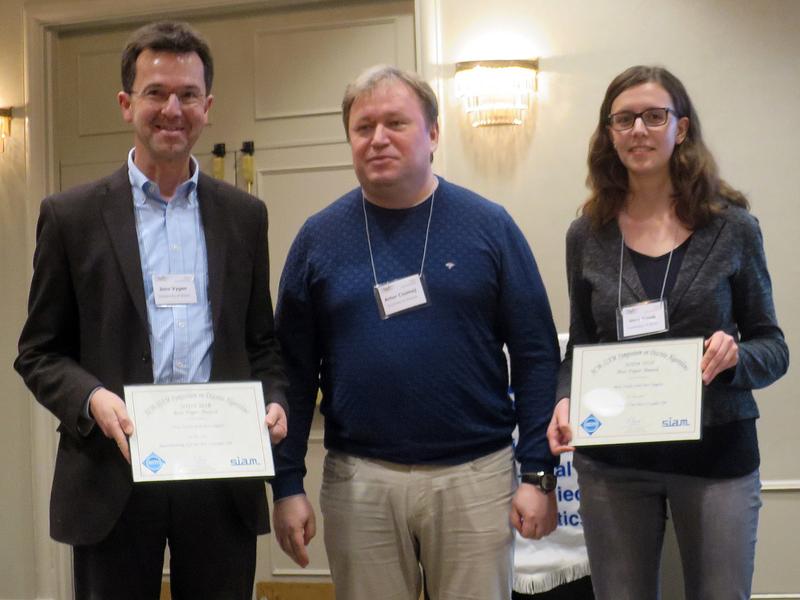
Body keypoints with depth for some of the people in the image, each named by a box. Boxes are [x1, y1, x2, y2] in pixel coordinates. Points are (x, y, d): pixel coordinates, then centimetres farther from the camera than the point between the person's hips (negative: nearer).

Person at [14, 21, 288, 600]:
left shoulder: (245, 215, 9)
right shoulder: (71, 215, 2)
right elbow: (39, 352, 3)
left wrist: (274, 399, -6)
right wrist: (91, 398, -16)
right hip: (114, 476, -2)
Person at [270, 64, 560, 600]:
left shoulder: (488, 225, 0)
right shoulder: (320, 236, 3)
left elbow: (536, 356, 0)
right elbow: (293, 370, 5)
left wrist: (539, 474, -4)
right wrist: (287, 484, 2)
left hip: (475, 475, -1)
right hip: (358, 480, 1)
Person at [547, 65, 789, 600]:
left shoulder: (731, 226, -3)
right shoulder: (588, 235, 2)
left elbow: (773, 347, 2)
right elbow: (580, 348, 9)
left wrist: (735, 356, -19)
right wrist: (565, 401, -10)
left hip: (717, 455, -1)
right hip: (613, 460, 1)